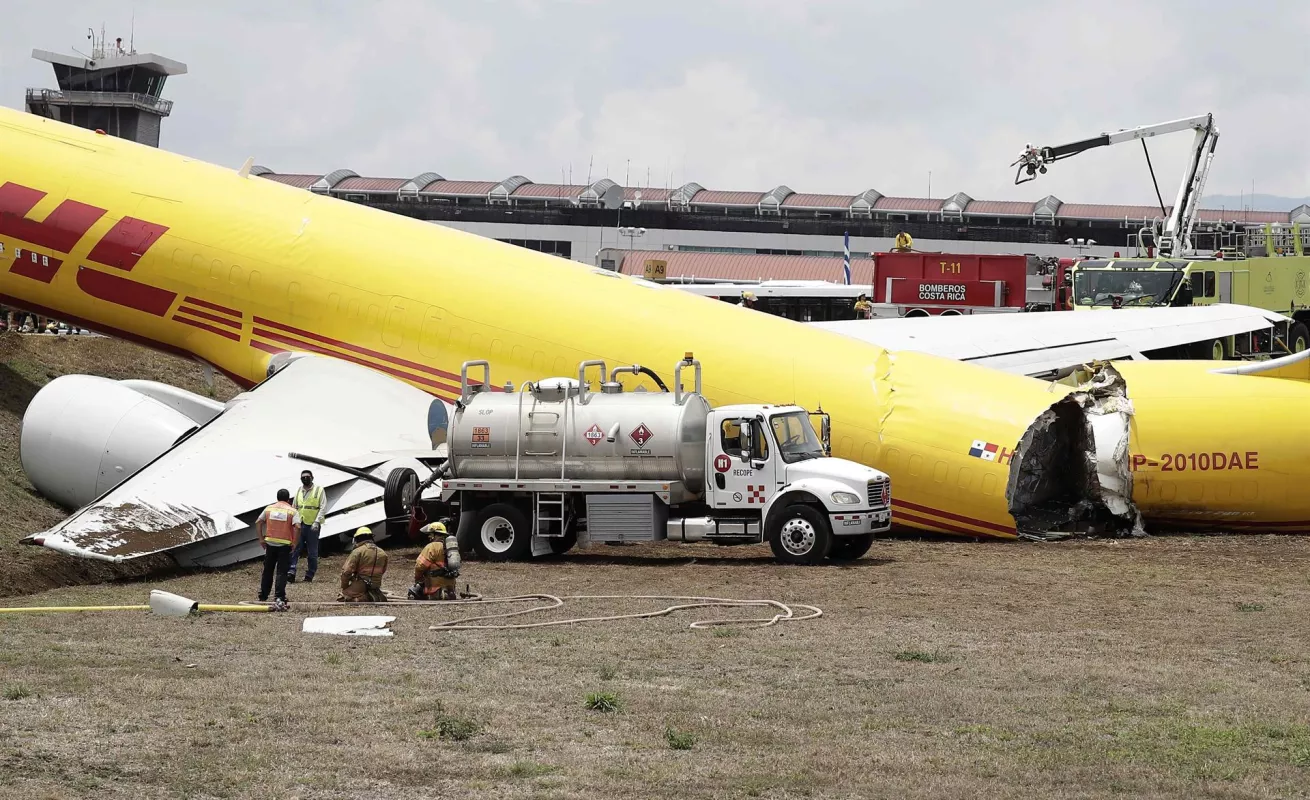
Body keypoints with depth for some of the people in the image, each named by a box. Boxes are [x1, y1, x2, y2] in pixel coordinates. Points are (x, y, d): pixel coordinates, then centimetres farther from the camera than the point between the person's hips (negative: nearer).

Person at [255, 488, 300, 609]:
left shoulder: (269, 509, 8)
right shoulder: (291, 511, -2)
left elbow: (258, 522, 3)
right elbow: (297, 527, -16)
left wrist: (261, 539, 8)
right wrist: (294, 543, -7)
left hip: (270, 543, 3)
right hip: (285, 545, -3)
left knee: (267, 571, 15)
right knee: (281, 572, -2)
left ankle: (262, 597, 22)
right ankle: (279, 598, -13)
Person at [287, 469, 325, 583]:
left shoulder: (319, 490, 0)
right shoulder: (299, 491, 12)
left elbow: (323, 508, -5)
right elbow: (295, 508, 17)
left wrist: (317, 521, -16)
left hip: (313, 526, -3)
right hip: (299, 525, 3)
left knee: (312, 552, 3)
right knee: (294, 549, -9)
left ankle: (309, 576, 10)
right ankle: (291, 573, -15)